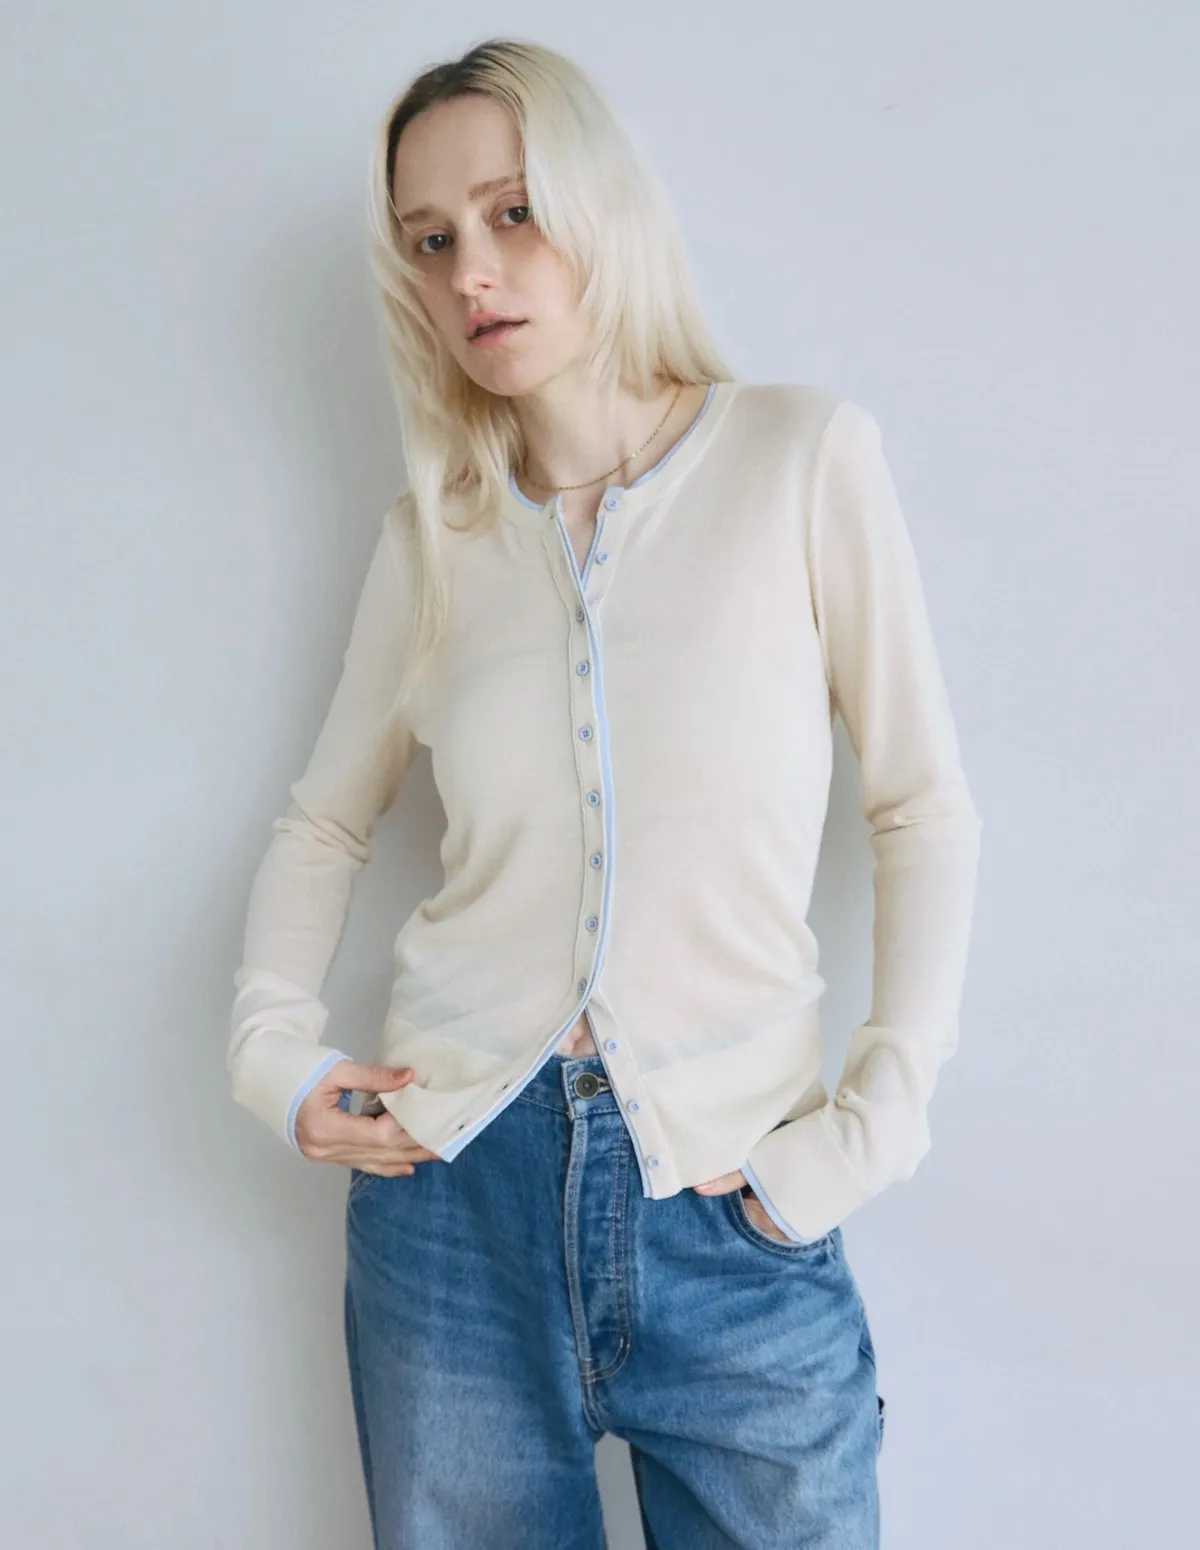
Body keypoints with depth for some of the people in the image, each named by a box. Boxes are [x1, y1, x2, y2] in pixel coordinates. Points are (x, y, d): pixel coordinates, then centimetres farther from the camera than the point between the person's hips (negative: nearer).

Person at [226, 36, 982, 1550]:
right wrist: (272, 1042, 0)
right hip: (455, 1192, 3)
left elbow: (925, 812, -3)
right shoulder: (436, 526, 3)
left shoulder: (802, 454, -5)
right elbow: (322, 822, 13)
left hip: (729, 1213, -2)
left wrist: (873, 1120, -8)